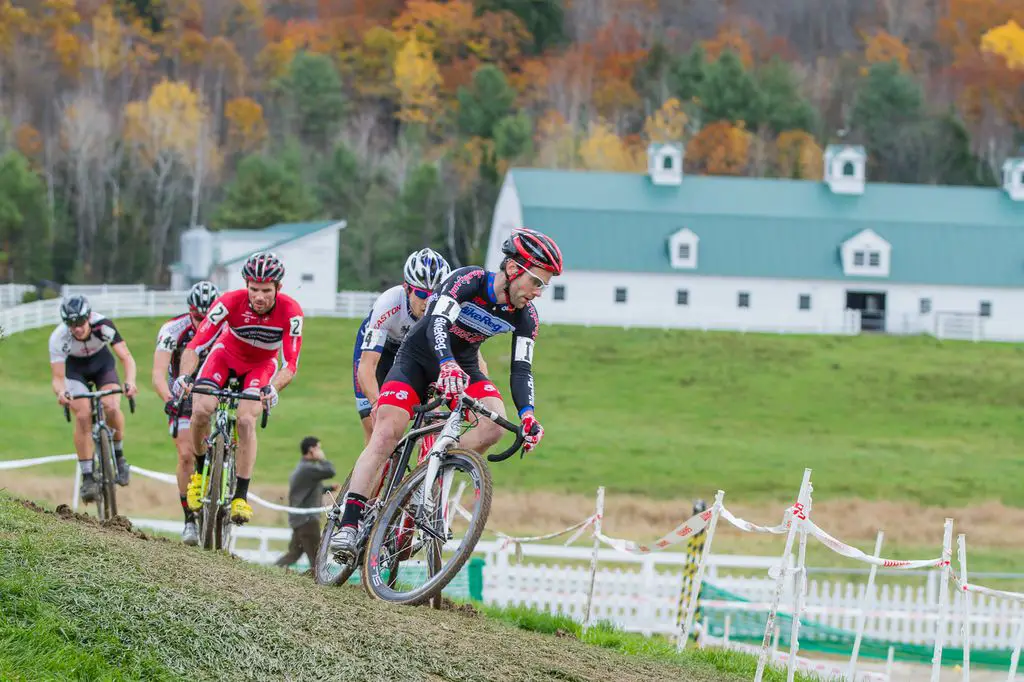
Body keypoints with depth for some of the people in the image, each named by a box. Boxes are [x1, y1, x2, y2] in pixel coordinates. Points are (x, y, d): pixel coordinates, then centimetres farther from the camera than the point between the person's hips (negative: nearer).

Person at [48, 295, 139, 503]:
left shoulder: (103, 325, -32)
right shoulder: (59, 338, -32)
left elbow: (126, 357, -32)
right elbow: (57, 377, -30)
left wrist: (130, 381, -51)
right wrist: (60, 392, -54)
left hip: (102, 363, 0)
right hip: (75, 369, 0)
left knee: (111, 407, -24)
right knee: (83, 414, -22)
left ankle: (118, 455, 2)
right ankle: (87, 477, -16)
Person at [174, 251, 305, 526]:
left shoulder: (290, 312, -31)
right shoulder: (231, 302, -32)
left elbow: (290, 364, -32)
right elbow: (196, 345, -33)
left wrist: (272, 388, -52)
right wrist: (184, 375, -51)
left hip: (261, 366, 0)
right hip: (226, 355, 0)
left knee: (246, 421, -24)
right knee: (201, 410, -22)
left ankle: (241, 495, -14)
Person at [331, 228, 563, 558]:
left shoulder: (525, 317, -12)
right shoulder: (468, 280, -26)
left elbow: (521, 369, -13)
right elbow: (438, 323, -40)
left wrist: (527, 415, -32)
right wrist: (447, 365, -59)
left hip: (461, 366, 5)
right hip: (418, 358, -4)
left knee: (495, 424, -24)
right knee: (386, 433, -21)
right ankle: (348, 524, -24)